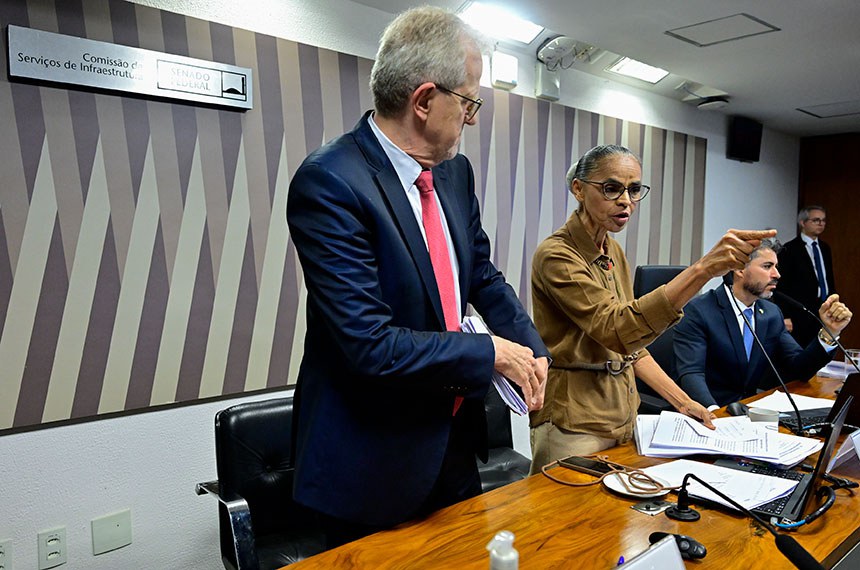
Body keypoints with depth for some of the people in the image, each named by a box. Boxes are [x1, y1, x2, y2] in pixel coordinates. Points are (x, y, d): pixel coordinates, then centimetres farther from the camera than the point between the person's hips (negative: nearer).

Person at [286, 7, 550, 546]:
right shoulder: (330, 182, -23)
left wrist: (530, 348, -5)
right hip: (375, 459, -7)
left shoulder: (456, 171, 2)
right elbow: (371, 346, -28)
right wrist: (491, 354, -17)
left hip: (454, 437, 8)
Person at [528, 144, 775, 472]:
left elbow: (630, 345, 14)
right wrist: (702, 270, -38)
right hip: (573, 425, -8)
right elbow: (617, 328, -31)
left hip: (623, 417, 8)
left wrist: (682, 401, 6)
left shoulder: (614, 253, 9)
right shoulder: (556, 255, -17)